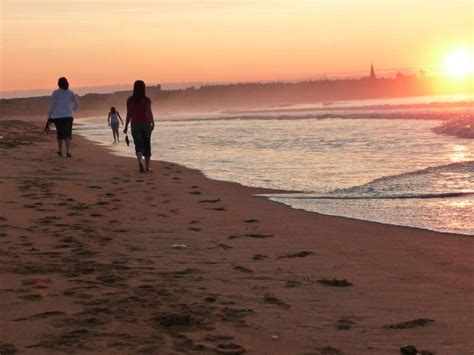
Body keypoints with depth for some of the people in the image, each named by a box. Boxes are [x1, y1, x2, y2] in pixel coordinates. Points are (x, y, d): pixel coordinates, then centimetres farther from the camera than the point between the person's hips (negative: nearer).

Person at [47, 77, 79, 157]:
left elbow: (52, 106, -6)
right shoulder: (70, 93, 2)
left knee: (59, 133, 17)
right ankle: (68, 152, -24)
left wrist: (49, 116, -1)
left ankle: (60, 151, 28)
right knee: (68, 134, -6)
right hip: (68, 116, 0)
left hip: (58, 116, 0)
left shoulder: (55, 93, -4)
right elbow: (76, 104, 13)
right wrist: (72, 110, 33)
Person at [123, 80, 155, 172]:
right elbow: (149, 112, -18)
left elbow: (129, 114, 0)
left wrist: (126, 127, 9)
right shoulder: (146, 100, -5)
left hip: (135, 125, 1)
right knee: (146, 146, 11)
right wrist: (153, 123, -25)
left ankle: (140, 162, -28)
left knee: (138, 145, 0)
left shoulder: (130, 100, 0)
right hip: (145, 124, -1)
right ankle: (147, 167, 14)